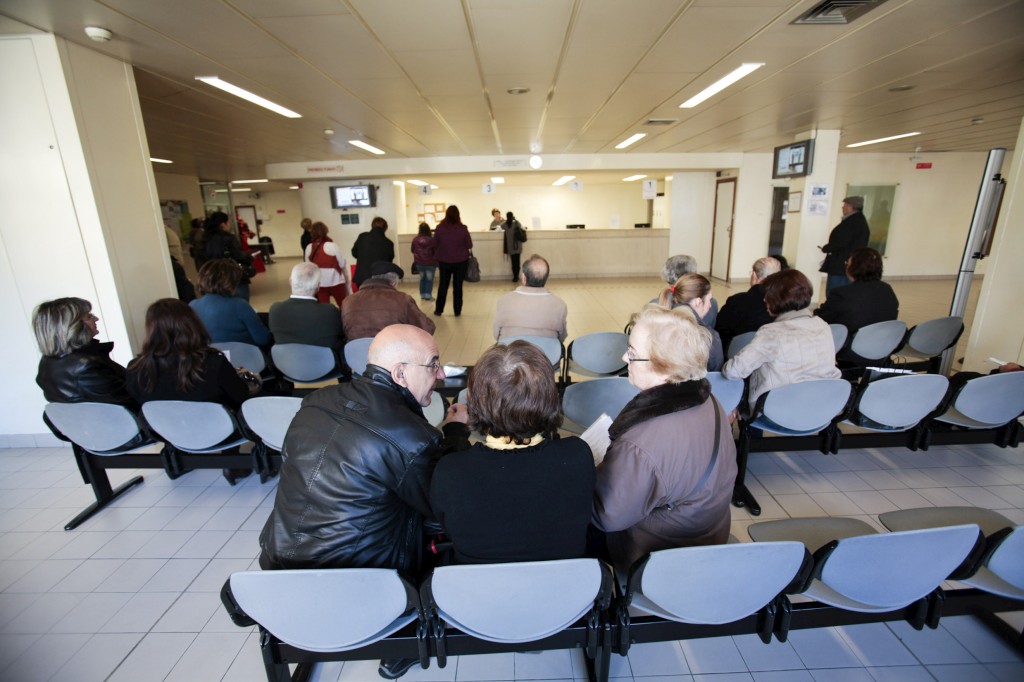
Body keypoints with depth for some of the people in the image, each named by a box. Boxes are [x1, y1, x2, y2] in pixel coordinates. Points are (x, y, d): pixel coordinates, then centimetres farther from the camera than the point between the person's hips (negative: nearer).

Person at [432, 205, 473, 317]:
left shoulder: (439, 228, -8)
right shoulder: (463, 228, -12)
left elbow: (434, 244, 1)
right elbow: (469, 245, -4)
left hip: (444, 261, 1)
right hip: (460, 261, -1)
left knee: (443, 285, 14)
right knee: (458, 286, 9)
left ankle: (438, 310, 19)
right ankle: (457, 311, 13)